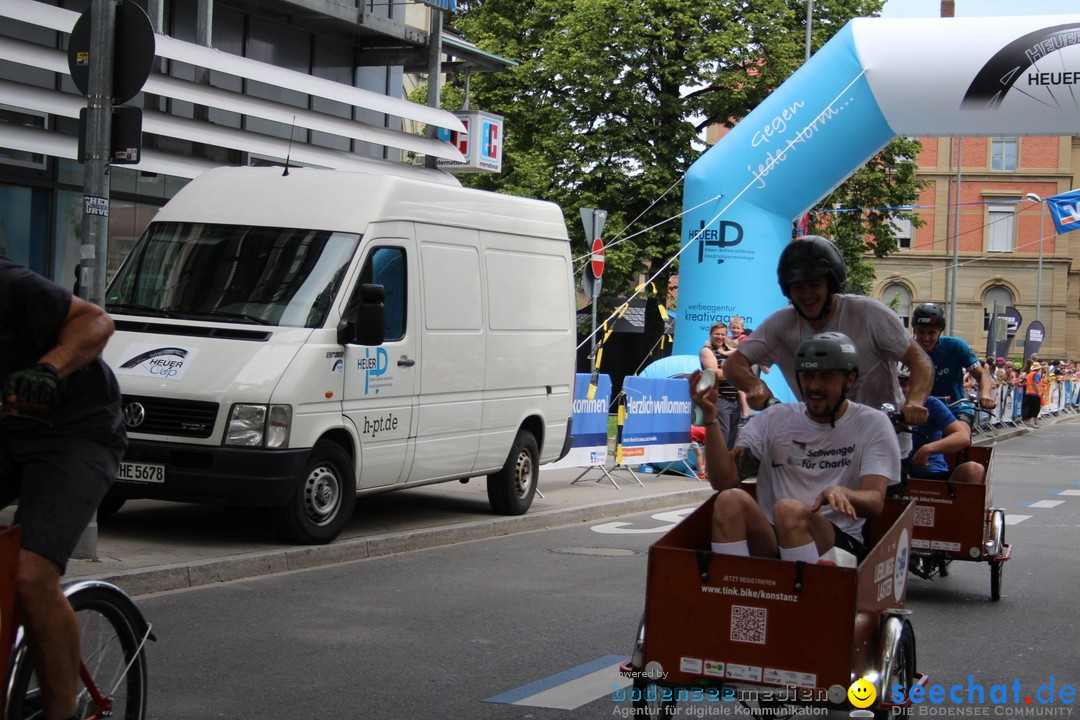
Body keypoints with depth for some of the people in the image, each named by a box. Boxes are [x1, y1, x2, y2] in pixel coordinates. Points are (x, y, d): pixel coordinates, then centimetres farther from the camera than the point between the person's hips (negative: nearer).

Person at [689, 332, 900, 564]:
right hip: (768, 540, 3)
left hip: (838, 544, -3)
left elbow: (874, 501, -9)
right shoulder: (774, 418, 11)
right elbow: (723, 480, 1)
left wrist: (840, 493, -32)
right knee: (731, 499, -28)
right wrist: (711, 418, -12)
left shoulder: (873, 424, 4)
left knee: (789, 509, -34)